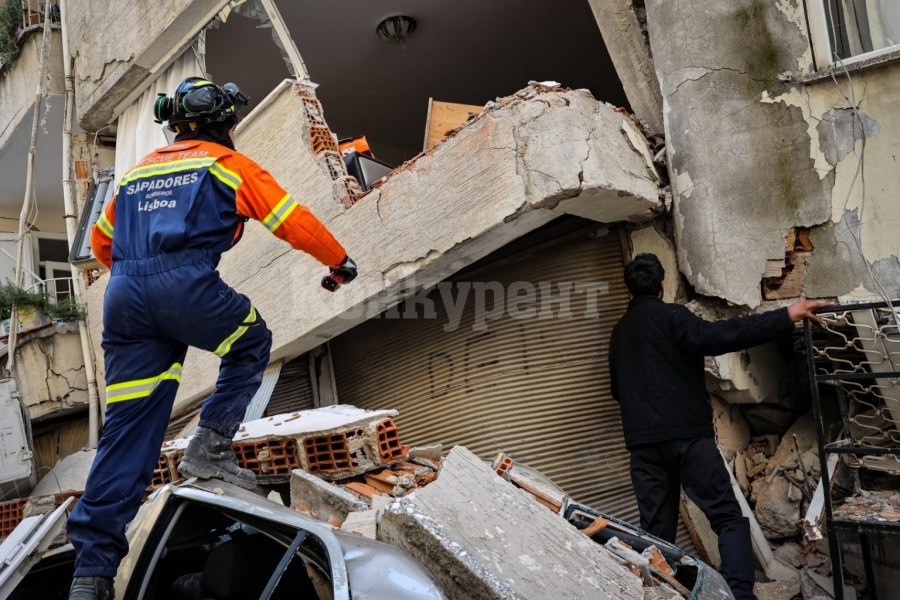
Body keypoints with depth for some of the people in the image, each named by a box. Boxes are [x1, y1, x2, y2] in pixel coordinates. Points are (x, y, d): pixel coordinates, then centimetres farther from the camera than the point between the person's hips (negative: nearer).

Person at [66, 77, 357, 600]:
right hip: (188, 287, -6)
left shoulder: (137, 171, 29)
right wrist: (340, 260, 25)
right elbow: (294, 221, 10)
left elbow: (102, 242, 34)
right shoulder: (229, 163, 12)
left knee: (129, 428, 6)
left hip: (123, 297, 6)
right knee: (252, 343, 23)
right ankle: (209, 447, 9)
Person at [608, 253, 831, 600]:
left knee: (655, 530, 8)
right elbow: (716, 337, -20)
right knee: (728, 519, 1)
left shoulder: (619, 331, 18)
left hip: (642, 442, 6)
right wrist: (785, 318, -21)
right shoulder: (669, 316, -2)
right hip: (686, 435, -5)